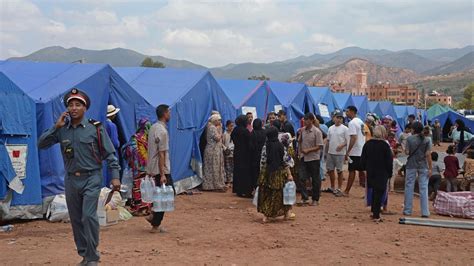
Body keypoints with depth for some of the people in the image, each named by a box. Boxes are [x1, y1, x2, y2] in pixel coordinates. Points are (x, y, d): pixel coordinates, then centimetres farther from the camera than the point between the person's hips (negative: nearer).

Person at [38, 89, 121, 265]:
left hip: (91, 179, -5)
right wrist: (56, 127, -7)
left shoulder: (95, 128, -5)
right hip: (71, 180, 5)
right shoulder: (62, 130, 6)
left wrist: (115, 176, -11)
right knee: (76, 220, 10)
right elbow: (41, 144, 2)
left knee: (89, 216, -16)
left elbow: (109, 153, -4)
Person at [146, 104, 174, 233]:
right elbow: (161, 154, -21)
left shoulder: (153, 127, 11)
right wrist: (162, 174, -22)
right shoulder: (162, 131, -18)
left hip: (152, 168, 9)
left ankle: (153, 216, 16)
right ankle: (156, 226, 6)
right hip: (161, 169, -9)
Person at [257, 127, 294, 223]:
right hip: (279, 173, 0)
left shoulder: (265, 147, -5)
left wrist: (261, 174, 7)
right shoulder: (281, 146, -6)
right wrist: (289, 174, 1)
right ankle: (286, 213, 19)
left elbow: (262, 162, -3)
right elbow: (285, 161, -5)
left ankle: (266, 215, 8)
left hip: (267, 172, 0)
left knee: (266, 194, 9)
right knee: (278, 194, 11)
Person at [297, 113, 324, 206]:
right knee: (302, 178, -1)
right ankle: (304, 198, 7)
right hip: (304, 158, 5)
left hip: (314, 158, -5)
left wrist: (308, 150, -18)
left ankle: (315, 199, 16)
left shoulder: (317, 132, -12)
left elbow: (319, 146, -13)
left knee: (315, 180, 6)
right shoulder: (303, 130, 3)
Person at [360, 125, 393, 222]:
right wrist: (390, 173, 0)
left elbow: (363, 159, 7)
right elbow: (389, 161, -9)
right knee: (379, 193, 0)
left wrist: (364, 168, 19)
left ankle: (374, 212, 25)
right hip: (382, 174, -4)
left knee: (374, 192, 19)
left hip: (370, 172, 4)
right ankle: (376, 215, -1)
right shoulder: (385, 145, -13)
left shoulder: (367, 144, 0)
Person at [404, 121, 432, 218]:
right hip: (423, 166, 1)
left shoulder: (409, 139, -6)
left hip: (411, 165, -1)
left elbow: (407, 152, -8)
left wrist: (405, 150, 14)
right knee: (424, 188, 4)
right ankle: (425, 212, 2)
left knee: (409, 187, 8)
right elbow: (428, 154, -5)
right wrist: (430, 168, -3)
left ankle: (407, 210, 13)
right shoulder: (427, 140, -2)